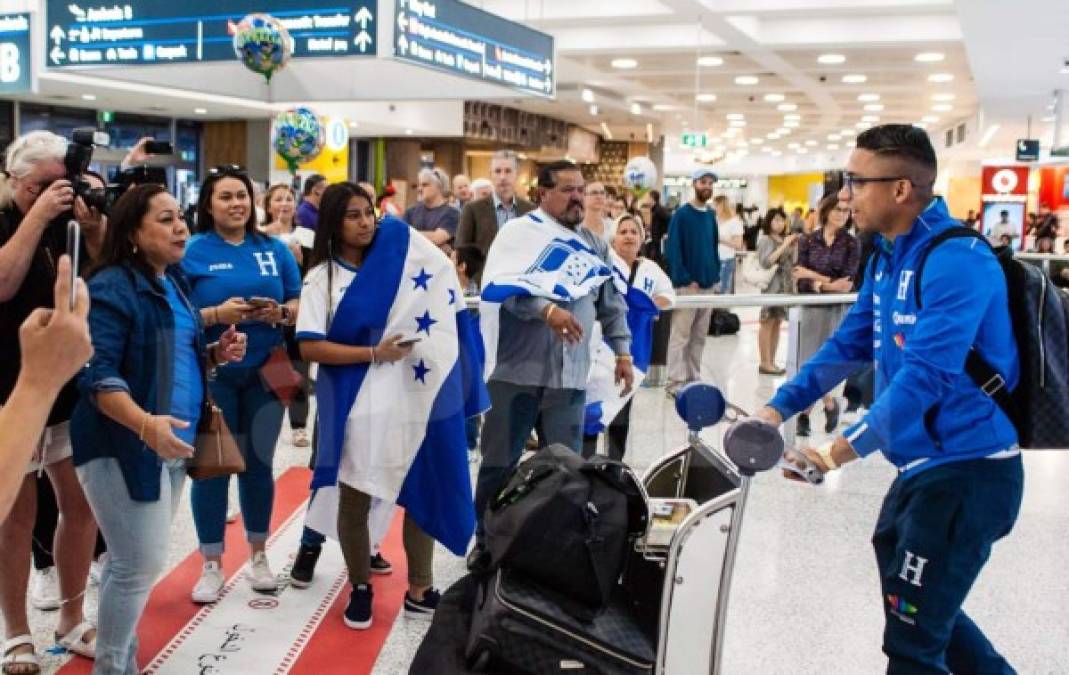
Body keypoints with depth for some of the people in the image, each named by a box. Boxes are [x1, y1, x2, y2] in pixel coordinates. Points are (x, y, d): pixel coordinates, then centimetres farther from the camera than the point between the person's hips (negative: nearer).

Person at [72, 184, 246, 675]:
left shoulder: (175, 281, 10)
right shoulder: (112, 287, -15)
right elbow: (97, 374, -23)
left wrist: (217, 354, 2)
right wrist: (145, 424, -35)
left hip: (172, 441, 8)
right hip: (124, 445, -8)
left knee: (135, 560, 17)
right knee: (141, 564, -5)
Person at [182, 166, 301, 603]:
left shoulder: (274, 250, 5)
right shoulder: (192, 252, -3)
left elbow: (301, 305, 8)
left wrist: (279, 313, -13)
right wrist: (217, 314, -22)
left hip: (265, 373, 3)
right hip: (211, 376, -2)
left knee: (259, 463, 11)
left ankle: (258, 556, 26)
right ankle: (212, 566, 16)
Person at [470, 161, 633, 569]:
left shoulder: (593, 244, 16)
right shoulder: (519, 231, -2)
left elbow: (611, 301, 21)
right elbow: (501, 286, -17)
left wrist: (622, 350, 15)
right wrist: (546, 309, -28)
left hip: (569, 375, 4)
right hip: (516, 370, -4)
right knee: (500, 462, 5)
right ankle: (486, 541, 21)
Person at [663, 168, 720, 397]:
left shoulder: (711, 215, 13)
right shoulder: (681, 214, -8)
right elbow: (672, 250, -13)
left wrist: (715, 276, 8)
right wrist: (685, 280, -17)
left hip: (708, 284, 7)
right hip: (687, 285, -7)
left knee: (699, 336, 12)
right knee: (680, 335, -4)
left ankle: (693, 378, 20)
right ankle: (675, 383, -2)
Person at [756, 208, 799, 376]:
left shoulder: (784, 239, 15)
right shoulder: (765, 239, -6)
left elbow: (792, 263, 16)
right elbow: (766, 262, -19)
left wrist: (794, 246, 4)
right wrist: (784, 245, -17)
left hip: (786, 285, 7)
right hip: (772, 284, -7)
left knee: (777, 323, 8)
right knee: (768, 323, -5)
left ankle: (771, 361, 13)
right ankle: (765, 363, -4)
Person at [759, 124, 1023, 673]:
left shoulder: (957, 260, -21)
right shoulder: (888, 255, 9)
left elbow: (925, 376, -30)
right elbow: (850, 345, 13)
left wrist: (844, 449, -35)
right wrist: (777, 410, 4)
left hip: (966, 471, -10)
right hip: (924, 464, 10)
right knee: (915, 606, 25)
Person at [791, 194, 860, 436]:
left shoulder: (851, 244, -1)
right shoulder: (808, 241, 2)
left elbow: (846, 283, -10)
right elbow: (801, 282, -6)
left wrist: (813, 276, -13)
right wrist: (826, 284, -20)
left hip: (837, 310, -1)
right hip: (811, 308, 1)